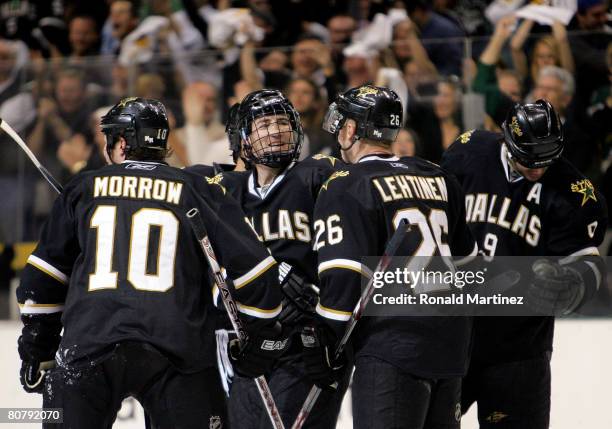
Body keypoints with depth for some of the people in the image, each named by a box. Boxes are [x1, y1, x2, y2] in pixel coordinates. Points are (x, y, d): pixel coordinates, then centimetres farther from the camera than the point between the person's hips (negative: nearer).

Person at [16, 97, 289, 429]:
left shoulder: (83, 189, 13)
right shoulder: (198, 191, 10)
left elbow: (42, 277, 16)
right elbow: (251, 265, 5)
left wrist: (36, 347, 25)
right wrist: (262, 334, 17)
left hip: (88, 350, 0)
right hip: (178, 350, 0)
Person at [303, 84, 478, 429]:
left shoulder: (346, 188, -7)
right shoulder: (440, 178, 15)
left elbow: (343, 277, -15)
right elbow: (466, 260, 22)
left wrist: (323, 345, -8)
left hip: (393, 348, -7)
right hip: (451, 347, 7)